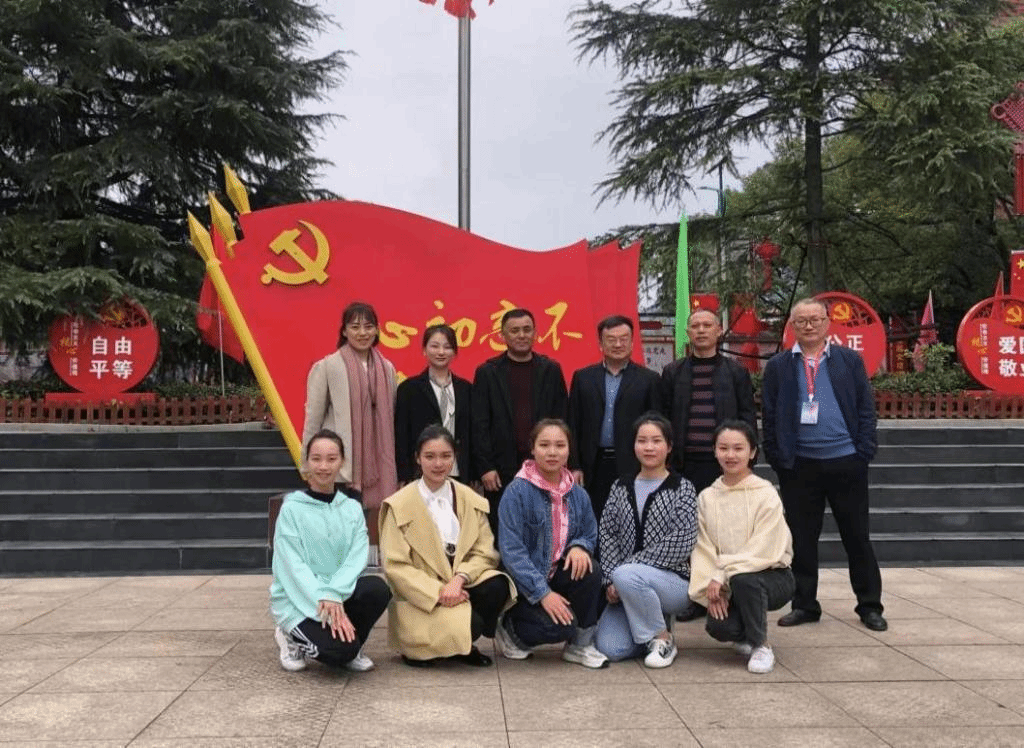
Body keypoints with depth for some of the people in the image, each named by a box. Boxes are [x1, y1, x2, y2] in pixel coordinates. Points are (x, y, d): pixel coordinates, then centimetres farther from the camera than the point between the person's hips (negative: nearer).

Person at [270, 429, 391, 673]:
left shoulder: (352, 509, 6)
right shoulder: (292, 509, -6)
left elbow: (357, 559, -6)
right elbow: (293, 566, -13)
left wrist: (334, 594, -24)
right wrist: (324, 601, -26)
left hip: (341, 593, 4)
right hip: (297, 600, -4)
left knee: (378, 588, -27)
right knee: (339, 649, -29)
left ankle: (351, 647, 1)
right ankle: (293, 639, 5)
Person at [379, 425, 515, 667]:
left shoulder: (471, 500, 7)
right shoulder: (399, 506, -3)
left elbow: (485, 552, 1)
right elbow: (395, 566, -8)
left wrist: (459, 579, -19)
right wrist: (438, 591, -20)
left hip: (462, 586, 4)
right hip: (421, 598, -4)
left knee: (498, 586, -27)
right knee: (469, 624, -31)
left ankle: (463, 647, -1)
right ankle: (420, 648, 2)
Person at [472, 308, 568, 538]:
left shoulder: (551, 370, 7)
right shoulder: (487, 372, 3)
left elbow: (562, 420, 7)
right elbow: (480, 425, 0)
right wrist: (485, 467, -6)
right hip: (502, 468, -1)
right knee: (501, 534, 3)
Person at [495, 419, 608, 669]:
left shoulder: (577, 494, 3)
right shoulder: (517, 491, -15)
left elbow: (590, 534, 13)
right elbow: (511, 550, -18)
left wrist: (579, 546, -14)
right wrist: (543, 593, -24)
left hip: (559, 573, 5)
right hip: (523, 582, -5)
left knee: (590, 569, -25)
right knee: (561, 626, -26)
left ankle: (581, 645, -5)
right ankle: (510, 630, 6)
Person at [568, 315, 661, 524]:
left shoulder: (648, 379, 4)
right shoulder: (583, 378, 9)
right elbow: (573, 426, 7)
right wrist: (574, 466, 0)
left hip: (631, 467, -1)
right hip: (593, 467, 2)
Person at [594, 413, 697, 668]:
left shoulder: (682, 488, -1)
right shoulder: (621, 487, 11)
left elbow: (680, 543, -12)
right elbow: (607, 534, 4)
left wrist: (619, 573, -16)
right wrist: (611, 580, -13)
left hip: (674, 581, -4)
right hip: (629, 588, 4)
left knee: (627, 576, -35)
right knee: (610, 648, -17)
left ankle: (663, 639, -10)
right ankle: (655, 623, 14)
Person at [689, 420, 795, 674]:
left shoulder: (766, 494, -11)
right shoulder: (706, 497, 2)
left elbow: (763, 551, -18)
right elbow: (703, 549, -2)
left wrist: (722, 575, -21)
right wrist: (711, 587, -17)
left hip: (771, 575, -3)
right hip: (725, 585, 3)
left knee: (743, 579, -36)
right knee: (717, 626, -25)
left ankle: (761, 646, -10)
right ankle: (748, 635, 12)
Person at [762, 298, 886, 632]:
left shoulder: (850, 360, 5)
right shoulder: (778, 366, 5)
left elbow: (866, 407, 3)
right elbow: (769, 416, 5)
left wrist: (864, 451, -5)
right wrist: (777, 457, -1)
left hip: (846, 462, 0)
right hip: (798, 465, 1)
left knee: (857, 536, 8)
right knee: (801, 538, 7)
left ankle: (869, 606, 19)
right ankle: (804, 605, 19)